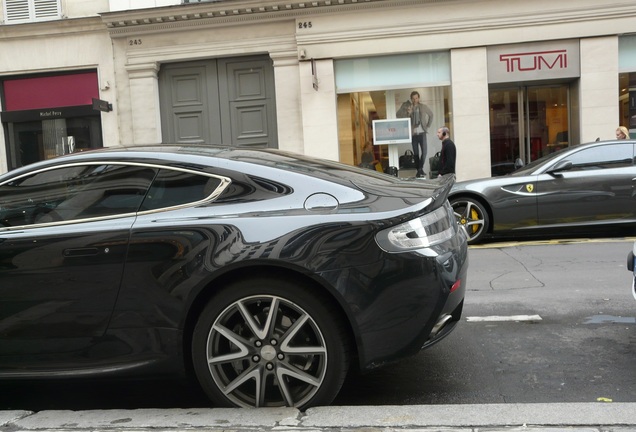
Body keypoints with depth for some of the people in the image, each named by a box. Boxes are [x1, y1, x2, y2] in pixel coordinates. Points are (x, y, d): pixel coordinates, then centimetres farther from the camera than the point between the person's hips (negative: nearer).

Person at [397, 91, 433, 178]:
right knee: (416, 153, 3)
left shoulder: (423, 107, 5)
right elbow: (398, 114, -5)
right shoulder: (407, 106, 2)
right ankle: (418, 170, 8)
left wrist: (428, 125, 11)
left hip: (422, 132, 0)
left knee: (424, 151, -14)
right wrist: (407, 113, -21)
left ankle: (421, 168, -8)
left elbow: (431, 114, 19)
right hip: (413, 133, 0)